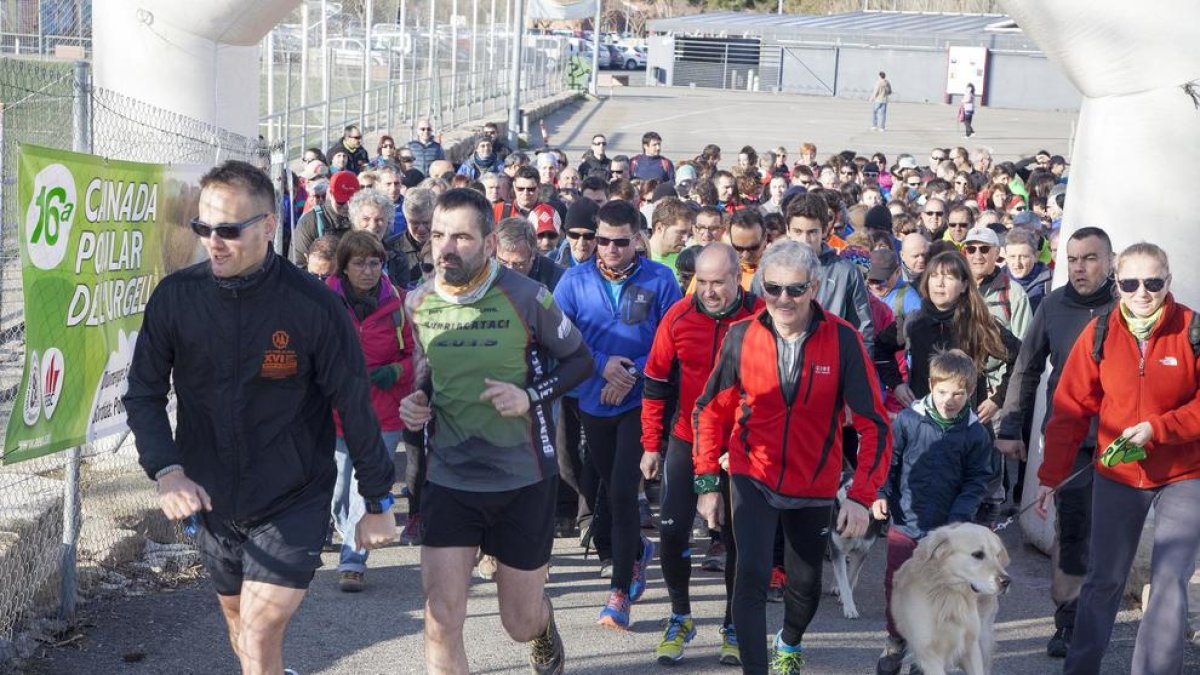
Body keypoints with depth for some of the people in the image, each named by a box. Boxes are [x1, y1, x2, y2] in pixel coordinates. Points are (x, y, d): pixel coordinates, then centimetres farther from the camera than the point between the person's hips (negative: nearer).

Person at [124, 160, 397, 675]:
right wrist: (166, 470, -19)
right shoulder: (174, 296, -9)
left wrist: (378, 502, -4)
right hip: (210, 502, 4)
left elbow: (355, 406, -10)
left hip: (293, 502, -4)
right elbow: (144, 394, -1)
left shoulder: (313, 304, -17)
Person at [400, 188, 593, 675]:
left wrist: (530, 396, -19)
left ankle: (543, 622, 51)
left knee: (520, 625, 13)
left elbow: (580, 359, -2)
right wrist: (419, 401, -4)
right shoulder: (419, 302, -1)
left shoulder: (527, 297, -13)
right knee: (441, 622, -8)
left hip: (523, 479, -2)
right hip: (448, 479, 3)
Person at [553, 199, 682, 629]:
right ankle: (639, 551, 46)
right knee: (611, 487, 18)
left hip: (640, 402, -4)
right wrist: (602, 365, -18)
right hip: (593, 401, 4)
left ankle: (620, 590, -3)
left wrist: (633, 373, -19)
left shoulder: (659, 279, -8)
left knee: (622, 489, -13)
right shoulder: (575, 280, -2)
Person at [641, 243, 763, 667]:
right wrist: (651, 444, 2)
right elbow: (656, 384, 1)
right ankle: (680, 617, 20)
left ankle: (734, 625, 25)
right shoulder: (678, 317, -7)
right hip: (687, 441, 1)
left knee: (739, 536, 7)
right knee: (672, 530, -2)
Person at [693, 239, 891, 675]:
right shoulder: (742, 336, -14)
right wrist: (707, 482, -1)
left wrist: (862, 496, -21)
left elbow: (874, 423, -15)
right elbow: (711, 409, -1)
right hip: (753, 479, -1)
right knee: (752, 575, -19)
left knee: (806, 582, 19)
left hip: (815, 486, 1)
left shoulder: (843, 340, -18)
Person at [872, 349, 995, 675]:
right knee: (895, 586, 9)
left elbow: (976, 481, 0)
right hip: (904, 522, 0)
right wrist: (882, 494, -6)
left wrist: (959, 519, -10)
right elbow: (889, 460, 4)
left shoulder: (975, 434, -5)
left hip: (946, 529, 0)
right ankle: (895, 643, 28)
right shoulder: (908, 420, -7)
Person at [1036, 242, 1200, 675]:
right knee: (1105, 578, 10)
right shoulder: (1100, 333, -6)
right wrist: (1051, 475, -8)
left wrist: (1158, 428, -21)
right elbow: (1071, 408, -5)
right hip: (1117, 476, 2)